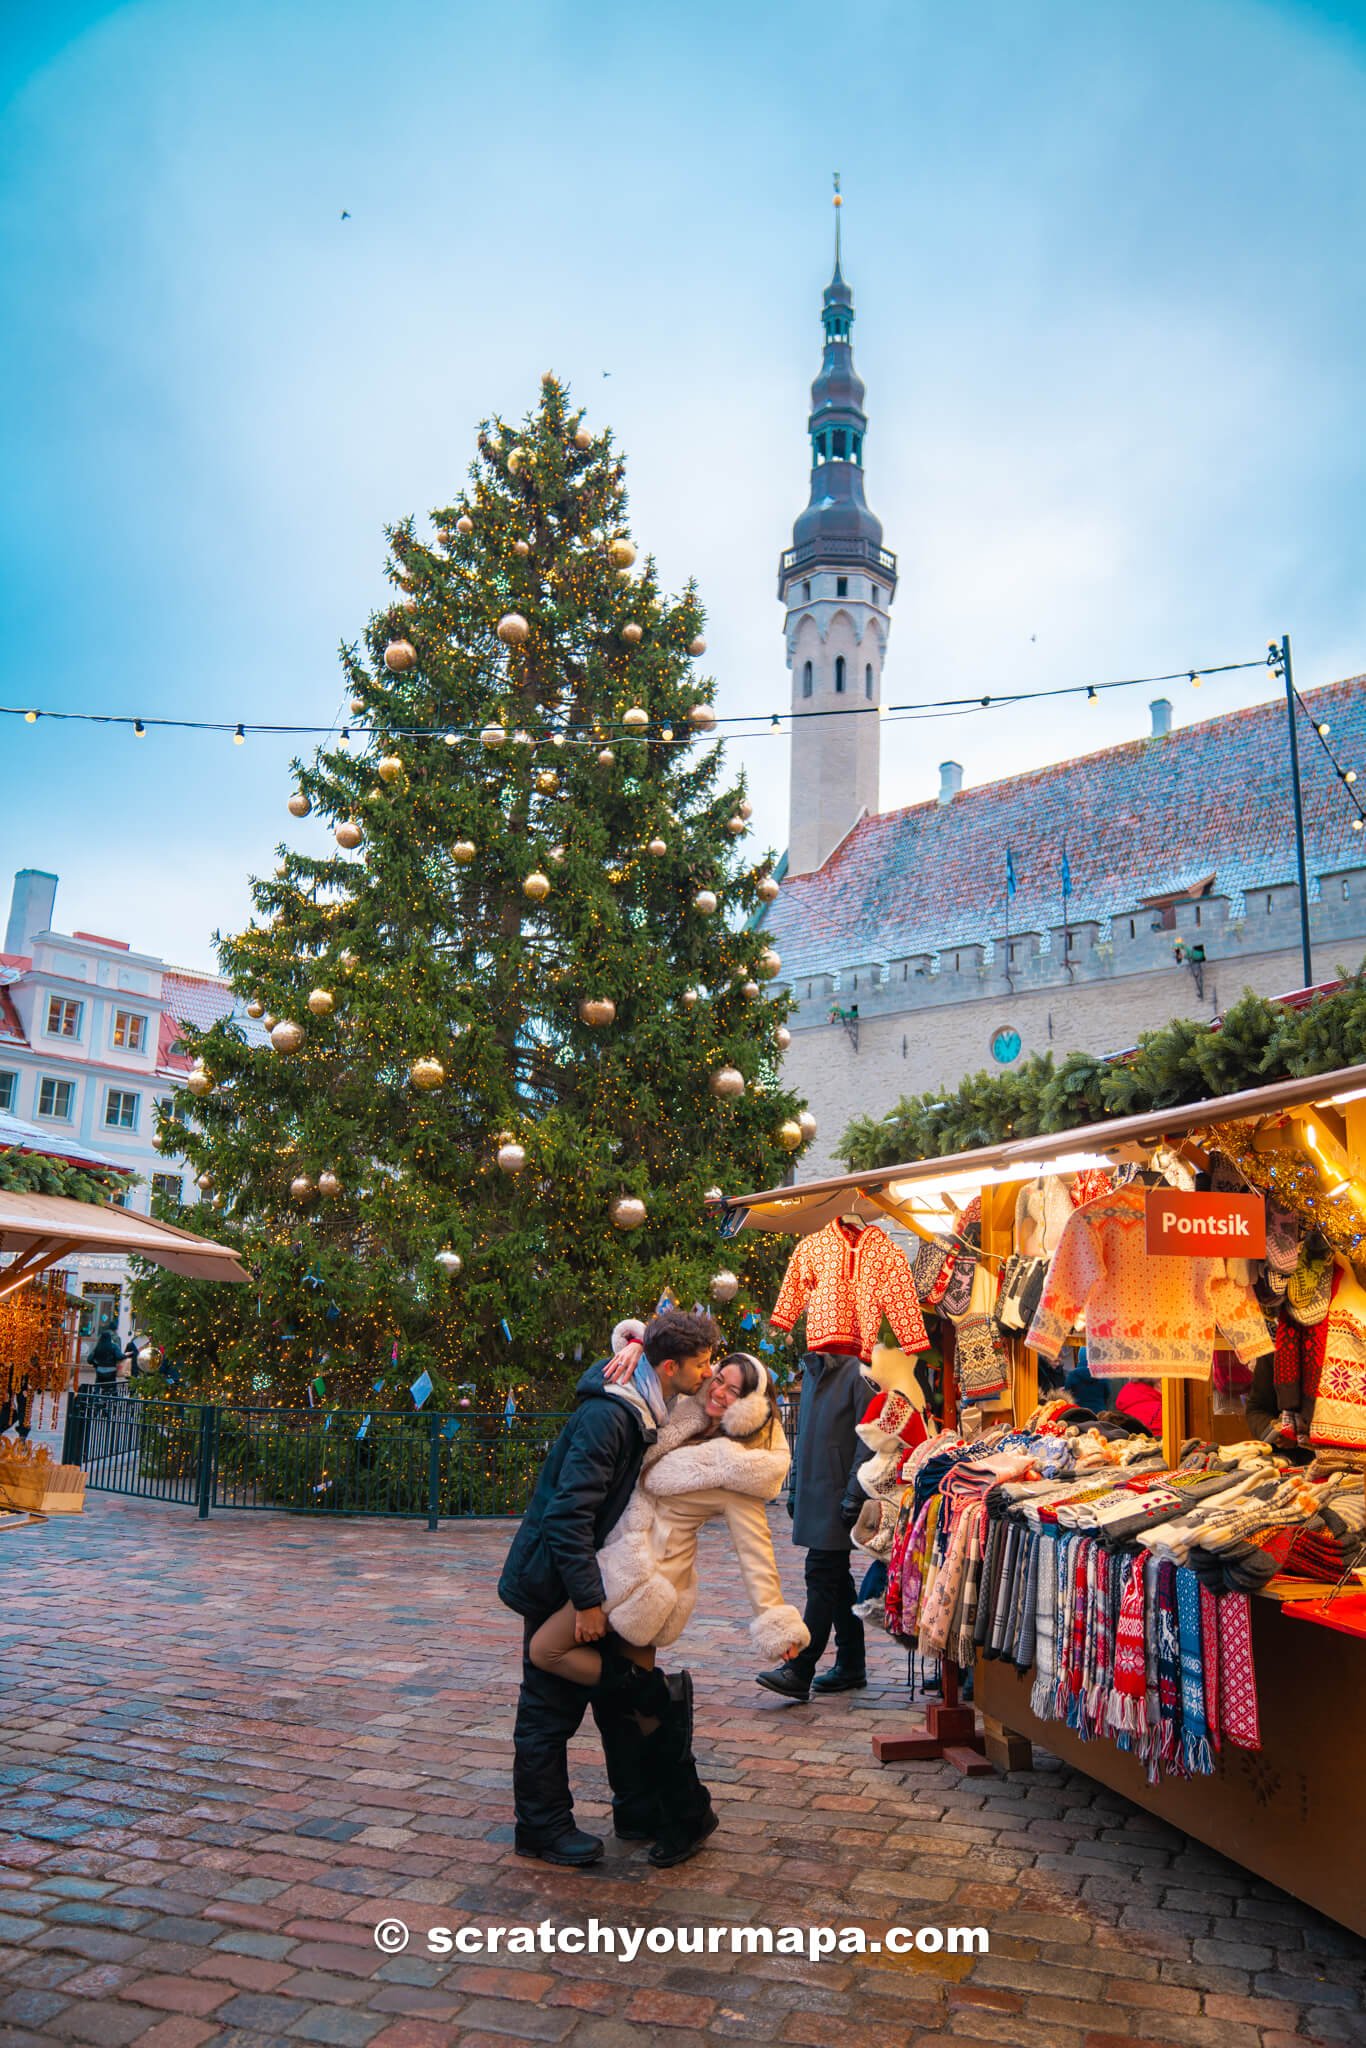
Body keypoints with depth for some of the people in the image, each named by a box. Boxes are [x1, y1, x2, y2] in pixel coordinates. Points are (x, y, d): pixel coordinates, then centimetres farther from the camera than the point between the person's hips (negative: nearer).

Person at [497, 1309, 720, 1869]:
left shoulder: (653, 1413, 2)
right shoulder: (607, 1416, -29)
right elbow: (569, 1513, -31)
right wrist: (588, 1600, -28)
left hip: (598, 1576, 9)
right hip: (556, 1584, -9)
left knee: (622, 1692, 16)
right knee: (552, 1706, 4)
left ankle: (640, 1811, 29)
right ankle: (543, 1827, 19)